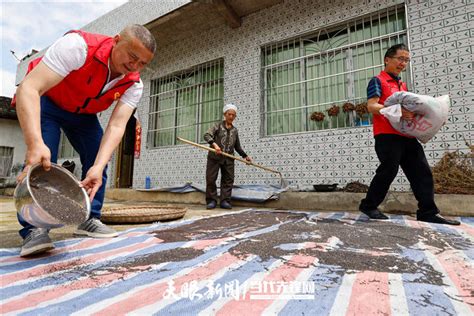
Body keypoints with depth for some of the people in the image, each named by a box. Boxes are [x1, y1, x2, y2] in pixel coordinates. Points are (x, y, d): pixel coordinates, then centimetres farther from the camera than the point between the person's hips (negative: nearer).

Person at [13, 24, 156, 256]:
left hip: (83, 113, 4)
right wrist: (35, 143, -54)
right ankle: (33, 228, -11)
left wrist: (98, 166, -45)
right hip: (44, 101, -4)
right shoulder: (78, 46, -35)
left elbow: (116, 125, -30)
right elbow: (28, 88, -40)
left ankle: (90, 220, 7)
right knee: (42, 160, -22)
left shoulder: (134, 85, -21)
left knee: (97, 160, -7)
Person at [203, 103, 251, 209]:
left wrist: (245, 156, 20)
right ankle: (212, 201, 7)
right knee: (211, 178, -3)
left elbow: (237, 146, 23)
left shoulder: (235, 130, 14)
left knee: (228, 179, 0)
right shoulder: (218, 125, 3)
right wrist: (214, 144, -28)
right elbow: (207, 135, -11)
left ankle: (225, 201, 7)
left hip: (228, 158, 3)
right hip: (215, 156, -3)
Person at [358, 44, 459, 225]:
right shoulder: (378, 81, 2)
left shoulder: (402, 85, 26)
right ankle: (368, 205, 7)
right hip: (387, 135, -8)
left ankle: (427, 212, 9)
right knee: (388, 171, -8)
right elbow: (372, 106, -12)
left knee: (422, 172, 3)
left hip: (407, 135, 8)